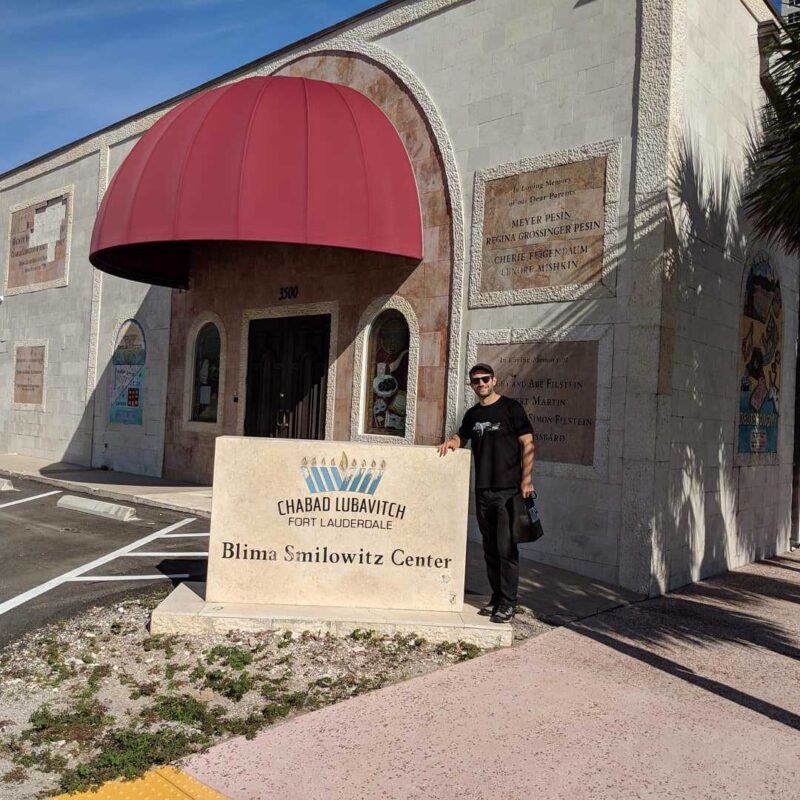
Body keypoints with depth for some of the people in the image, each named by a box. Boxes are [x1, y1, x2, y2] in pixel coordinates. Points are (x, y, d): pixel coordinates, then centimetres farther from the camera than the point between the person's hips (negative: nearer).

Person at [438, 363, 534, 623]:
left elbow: (527, 444, -4)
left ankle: (508, 604, 0)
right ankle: (496, 598, 21)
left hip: (509, 489, -6)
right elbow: (462, 436, 29)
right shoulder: (473, 414, 15)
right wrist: (451, 442, 5)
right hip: (483, 490, 6)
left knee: (506, 547, -7)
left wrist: (526, 479, -13)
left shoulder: (510, 408, -2)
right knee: (490, 548, 11)